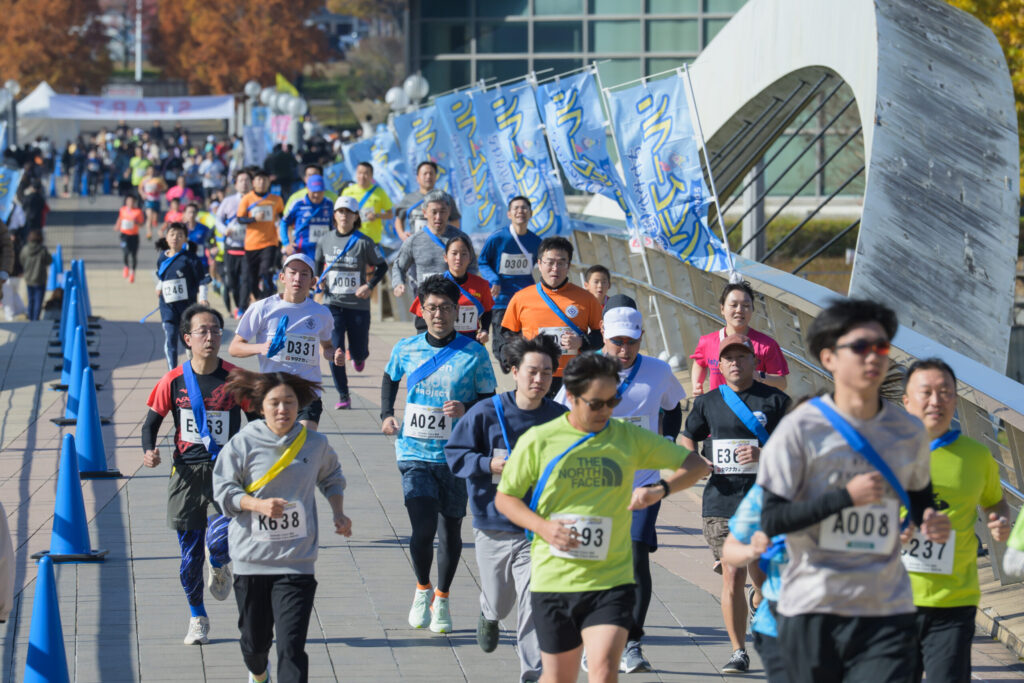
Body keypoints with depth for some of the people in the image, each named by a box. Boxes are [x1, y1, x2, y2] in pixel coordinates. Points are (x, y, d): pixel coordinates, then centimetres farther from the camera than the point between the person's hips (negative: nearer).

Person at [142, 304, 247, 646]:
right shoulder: (174, 381, -1)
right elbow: (152, 422, 7)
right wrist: (149, 450, -12)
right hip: (187, 473, 2)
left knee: (219, 541, -22)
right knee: (190, 553, 5)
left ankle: (220, 566, 17)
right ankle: (197, 619, 24)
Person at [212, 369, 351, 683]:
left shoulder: (315, 444, 1)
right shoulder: (243, 444, -6)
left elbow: (331, 477, 22)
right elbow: (224, 492, -4)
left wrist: (339, 515, 8)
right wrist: (258, 505, -21)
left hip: (296, 561, 0)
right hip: (251, 560, 0)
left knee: (291, 647, -12)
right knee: (255, 638, 16)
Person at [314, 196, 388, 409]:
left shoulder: (363, 242, -6)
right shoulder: (325, 241, 4)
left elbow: (382, 266, 4)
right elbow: (317, 264, 22)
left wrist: (370, 286, -10)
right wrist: (317, 280, 2)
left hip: (358, 305, -2)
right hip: (332, 303, 2)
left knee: (359, 352, 6)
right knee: (335, 351, -10)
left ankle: (358, 354, 47)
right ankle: (343, 396, 2)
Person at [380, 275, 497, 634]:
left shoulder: (474, 353, -4)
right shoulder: (405, 350, 2)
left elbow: (490, 401, 2)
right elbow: (390, 378, 23)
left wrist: (467, 409, -18)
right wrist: (386, 415, 9)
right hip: (415, 453, 0)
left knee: (451, 528, 8)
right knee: (423, 529, -11)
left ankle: (441, 600, 26)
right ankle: (422, 590, 14)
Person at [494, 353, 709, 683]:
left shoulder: (629, 438, 2)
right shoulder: (538, 441, -2)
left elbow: (696, 465, 6)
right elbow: (504, 497, 7)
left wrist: (661, 489, -15)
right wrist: (542, 526, -12)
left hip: (612, 579, 0)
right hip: (553, 579, 0)